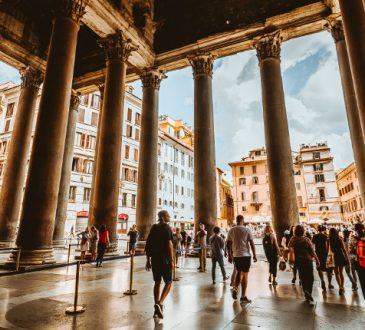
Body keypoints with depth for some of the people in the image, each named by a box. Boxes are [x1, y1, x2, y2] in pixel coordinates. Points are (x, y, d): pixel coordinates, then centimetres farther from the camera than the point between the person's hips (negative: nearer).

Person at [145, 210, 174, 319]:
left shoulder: (153, 228, 9)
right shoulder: (167, 228, -11)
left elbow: (147, 245, 10)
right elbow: (169, 244, -19)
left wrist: (148, 260, 15)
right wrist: (172, 260, -15)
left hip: (154, 259, 6)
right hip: (165, 260, -6)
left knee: (157, 282, 16)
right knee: (168, 282, 8)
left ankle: (157, 309, 21)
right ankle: (160, 303, -8)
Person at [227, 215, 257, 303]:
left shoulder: (231, 230, 0)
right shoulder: (247, 230, -8)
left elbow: (228, 244, 4)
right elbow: (252, 243, -8)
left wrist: (229, 255, 13)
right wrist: (254, 255, 1)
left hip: (236, 255, 3)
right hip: (246, 255, -3)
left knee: (239, 272, 22)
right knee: (245, 275, 7)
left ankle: (235, 288, 6)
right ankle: (243, 296, 11)